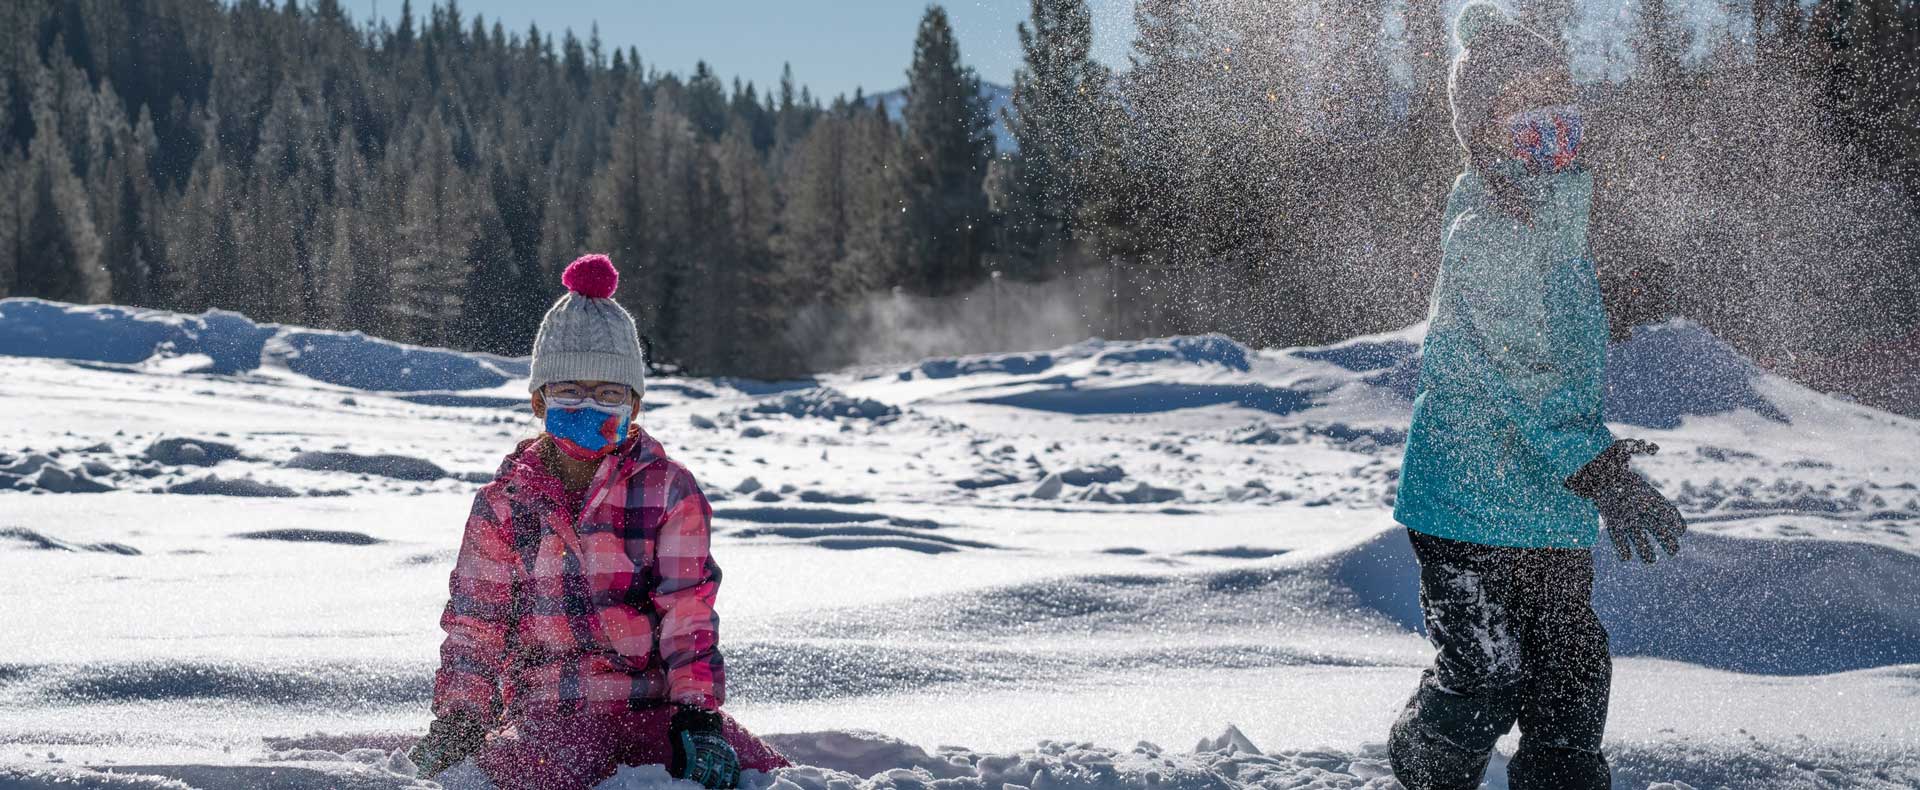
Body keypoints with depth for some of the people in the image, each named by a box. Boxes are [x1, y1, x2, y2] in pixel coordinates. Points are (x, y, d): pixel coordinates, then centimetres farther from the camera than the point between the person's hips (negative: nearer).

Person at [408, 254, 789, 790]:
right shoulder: (506, 503, 9)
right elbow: (474, 623, 11)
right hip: (549, 711, -1)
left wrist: (696, 715, -13)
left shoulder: (669, 490, 5)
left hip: (653, 707, 1)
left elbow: (689, 615, -2)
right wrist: (455, 720, -2)